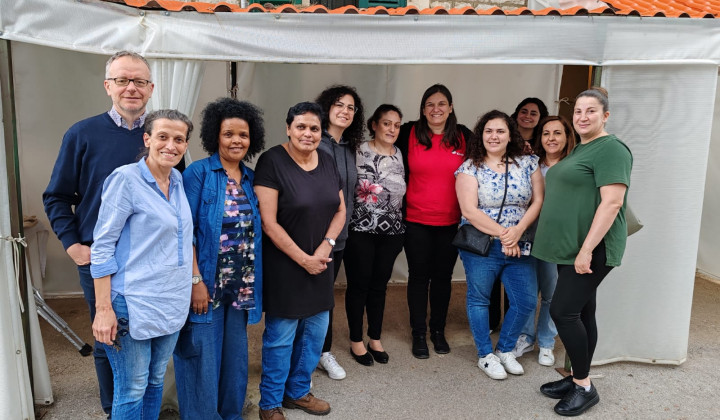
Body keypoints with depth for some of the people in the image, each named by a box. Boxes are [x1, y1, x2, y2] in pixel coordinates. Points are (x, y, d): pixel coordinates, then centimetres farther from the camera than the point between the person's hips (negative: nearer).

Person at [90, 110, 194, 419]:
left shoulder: (178, 181, 7)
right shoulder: (126, 179, -13)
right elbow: (102, 247, -13)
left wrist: (196, 280, 12)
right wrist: (103, 309, -16)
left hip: (172, 302, 7)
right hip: (133, 304, -6)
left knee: (156, 380, 18)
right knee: (132, 389, 4)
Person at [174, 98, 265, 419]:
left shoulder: (252, 179, 8)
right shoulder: (198, 173, -8)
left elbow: (255, 233, 10)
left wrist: (254, 283, 5)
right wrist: (195, 280, -17)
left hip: (241, 286, 5)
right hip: (206, 284, -5)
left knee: (235, 355, 16)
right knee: (203, 357, 5)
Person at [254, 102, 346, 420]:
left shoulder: (327, 162, 6)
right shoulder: (272, 161, -13)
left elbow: (340, 210, 10)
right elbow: (268, 223, -17)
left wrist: (326, 246, -7)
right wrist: (303, 259, -15)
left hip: (320, 264, 6)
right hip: (283, 265, -6)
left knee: (315, 331, 16)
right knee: (280, 336, 4)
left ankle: (298, 391, 37)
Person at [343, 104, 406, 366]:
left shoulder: (399, 155, 9)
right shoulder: (360, 152, -7)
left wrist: (401, 232, 15)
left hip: (391, 231, 5)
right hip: (361, 230, -4)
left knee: (380, 285, 13)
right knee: (359, 284, 5)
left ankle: (375, 339, 26)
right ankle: (356, 341, 20)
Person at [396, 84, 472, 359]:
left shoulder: (463, 136, 1)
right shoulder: (409, 134, -3)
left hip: (451, 222, 2)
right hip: (416, 221, -1)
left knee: (443, 276, 12)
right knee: (419, 276, 7)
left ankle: (438, 330, 28)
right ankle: (419, 334, 21)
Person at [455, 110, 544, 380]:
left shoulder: (527, 163, 5)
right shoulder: (470, 168, -4)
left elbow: (538, 201, 0)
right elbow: (469, 211, -13)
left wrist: (518, 230, -16)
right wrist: (502, 233, -18)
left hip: (519, 246, 3)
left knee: (526, 301, 4)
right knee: (479, 299, 7)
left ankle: (504, 349, 27)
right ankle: (485, 355, 25)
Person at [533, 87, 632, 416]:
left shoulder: (611, 150, -13)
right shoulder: (577, 150, 15)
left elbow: (612, 202, -21)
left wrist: (586, 250, -24)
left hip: (591, 249, -9)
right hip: (570, 248, 9)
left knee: (562, 311, -8)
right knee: (581, 314, 13)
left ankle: (584, 387, 6)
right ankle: (577, 379, 24)